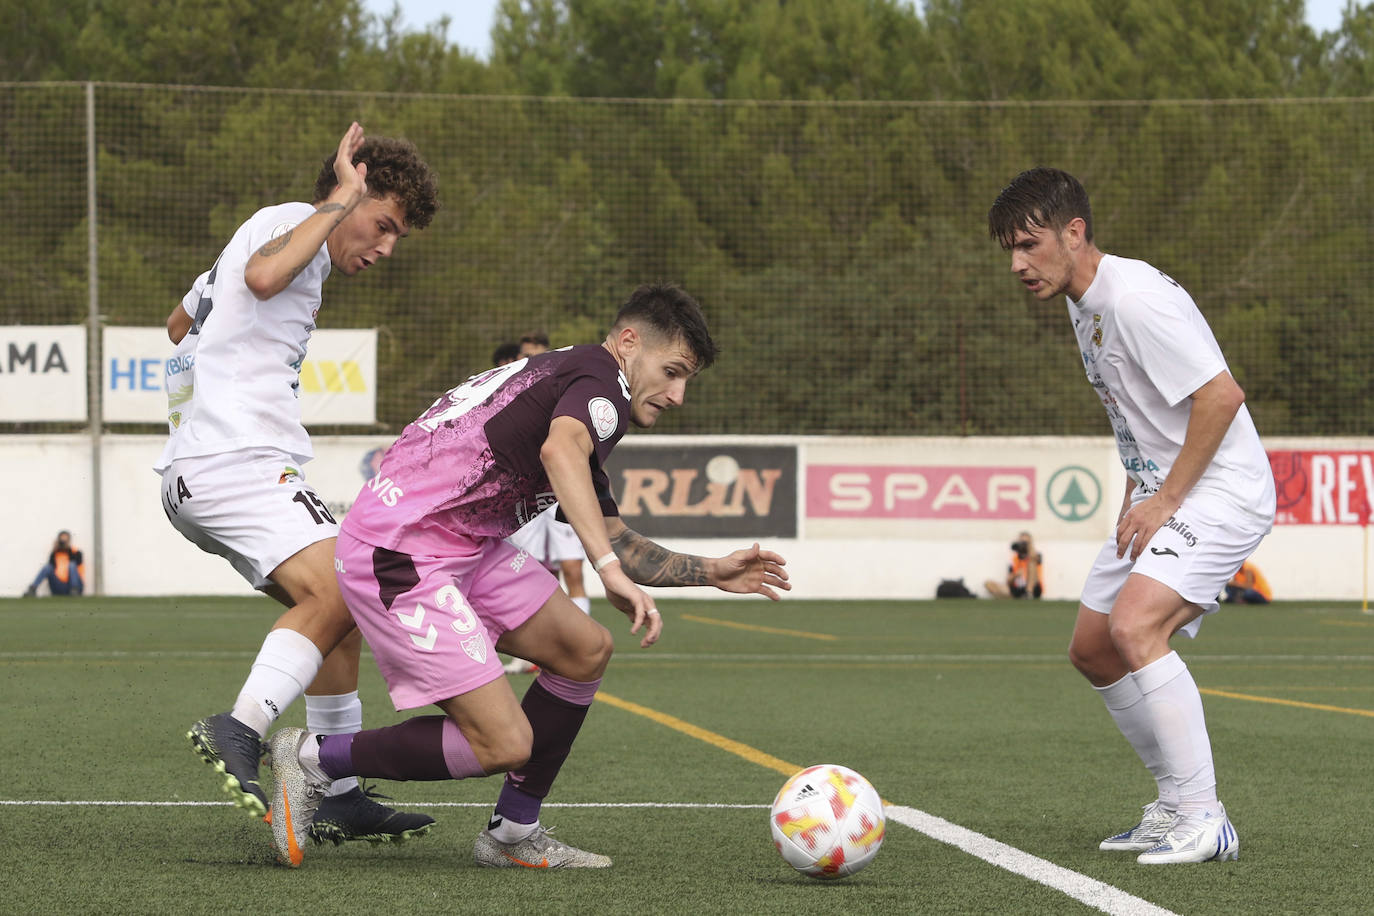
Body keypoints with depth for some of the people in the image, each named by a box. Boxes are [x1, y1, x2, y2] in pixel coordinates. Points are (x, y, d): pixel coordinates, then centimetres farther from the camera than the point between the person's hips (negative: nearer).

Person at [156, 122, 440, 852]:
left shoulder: (278, 234, 26)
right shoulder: (290, 221, -5)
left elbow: (180, 322, 39)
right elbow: (261, 277, -31)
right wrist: (343, 197, -22)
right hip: (233, 464, -11)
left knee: (340, 610, 9)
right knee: (332, 592, -27)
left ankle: (339, 800, 8)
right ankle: (240, 733, -38)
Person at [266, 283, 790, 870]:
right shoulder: (602, 377, -9)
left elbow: (617, 542, 32)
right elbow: (560, 450, -35)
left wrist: (712, 573, 25)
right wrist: (611, 569, -41)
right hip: (400, 557, -11)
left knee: (586, 649, 10)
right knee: (504, 744, -13)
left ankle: (513, 836, 17)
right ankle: (314, 759, 2)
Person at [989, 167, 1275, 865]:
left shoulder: (1136, 297, -20)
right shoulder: (1082, 305, 11)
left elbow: (1221, 394, -25)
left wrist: (1166, 500, -20)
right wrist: (1135, 496, 12)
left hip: (1220, 492, -11)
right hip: (1157, 497, 11)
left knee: (1134, 627, -28)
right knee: (1092, 649, 12)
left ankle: (1202, 818, -24)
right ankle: (1176, 806, 23)